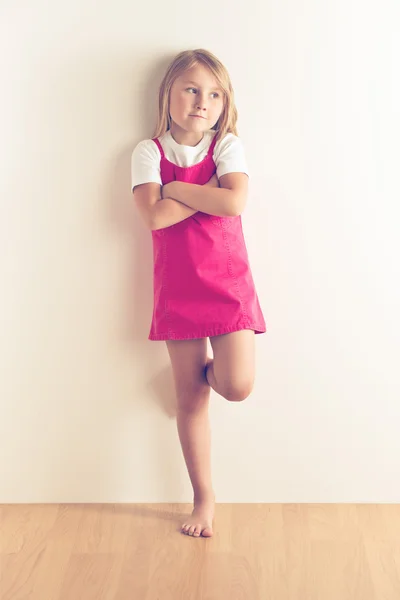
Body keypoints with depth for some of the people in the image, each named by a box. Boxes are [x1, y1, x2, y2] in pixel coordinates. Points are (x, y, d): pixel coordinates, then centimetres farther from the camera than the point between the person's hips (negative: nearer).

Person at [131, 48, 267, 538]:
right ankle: (204, 499, 20)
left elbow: (234, 202, -18)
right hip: (177, 287, 1)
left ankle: (207, 370, 24)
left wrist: (175, 188, -12)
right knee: (189, 398, 6)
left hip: (228, 281, 0)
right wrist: (210, 190, -13)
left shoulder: (227, 145, 0)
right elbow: (154, 215, -16)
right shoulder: (148, 152, 0)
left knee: (237, 386, -15)